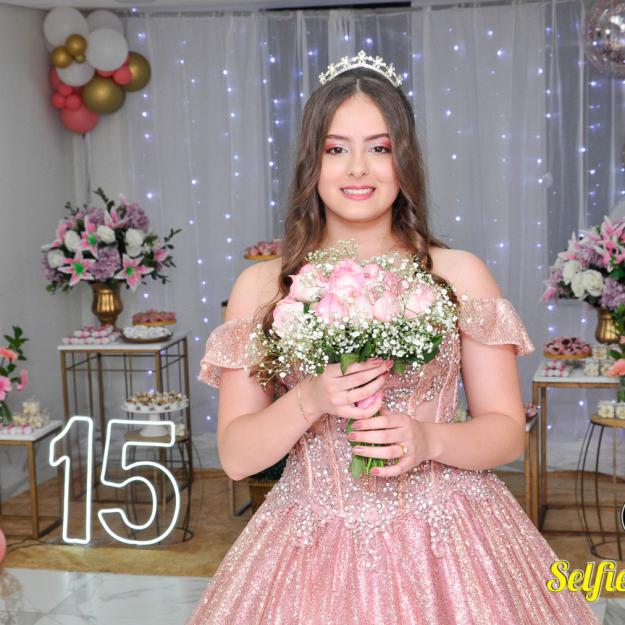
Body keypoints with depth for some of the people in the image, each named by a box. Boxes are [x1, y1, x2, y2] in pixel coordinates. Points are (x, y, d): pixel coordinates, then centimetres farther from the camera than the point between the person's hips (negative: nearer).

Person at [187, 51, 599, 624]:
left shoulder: (460, 275, -1)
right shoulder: (262, 286, -1)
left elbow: (508, 432, 1)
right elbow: (236, 457, -2)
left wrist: (429, 439, -18)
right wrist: (310, 401, -18)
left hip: (446, 538, 0)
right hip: (314, 547, 0)